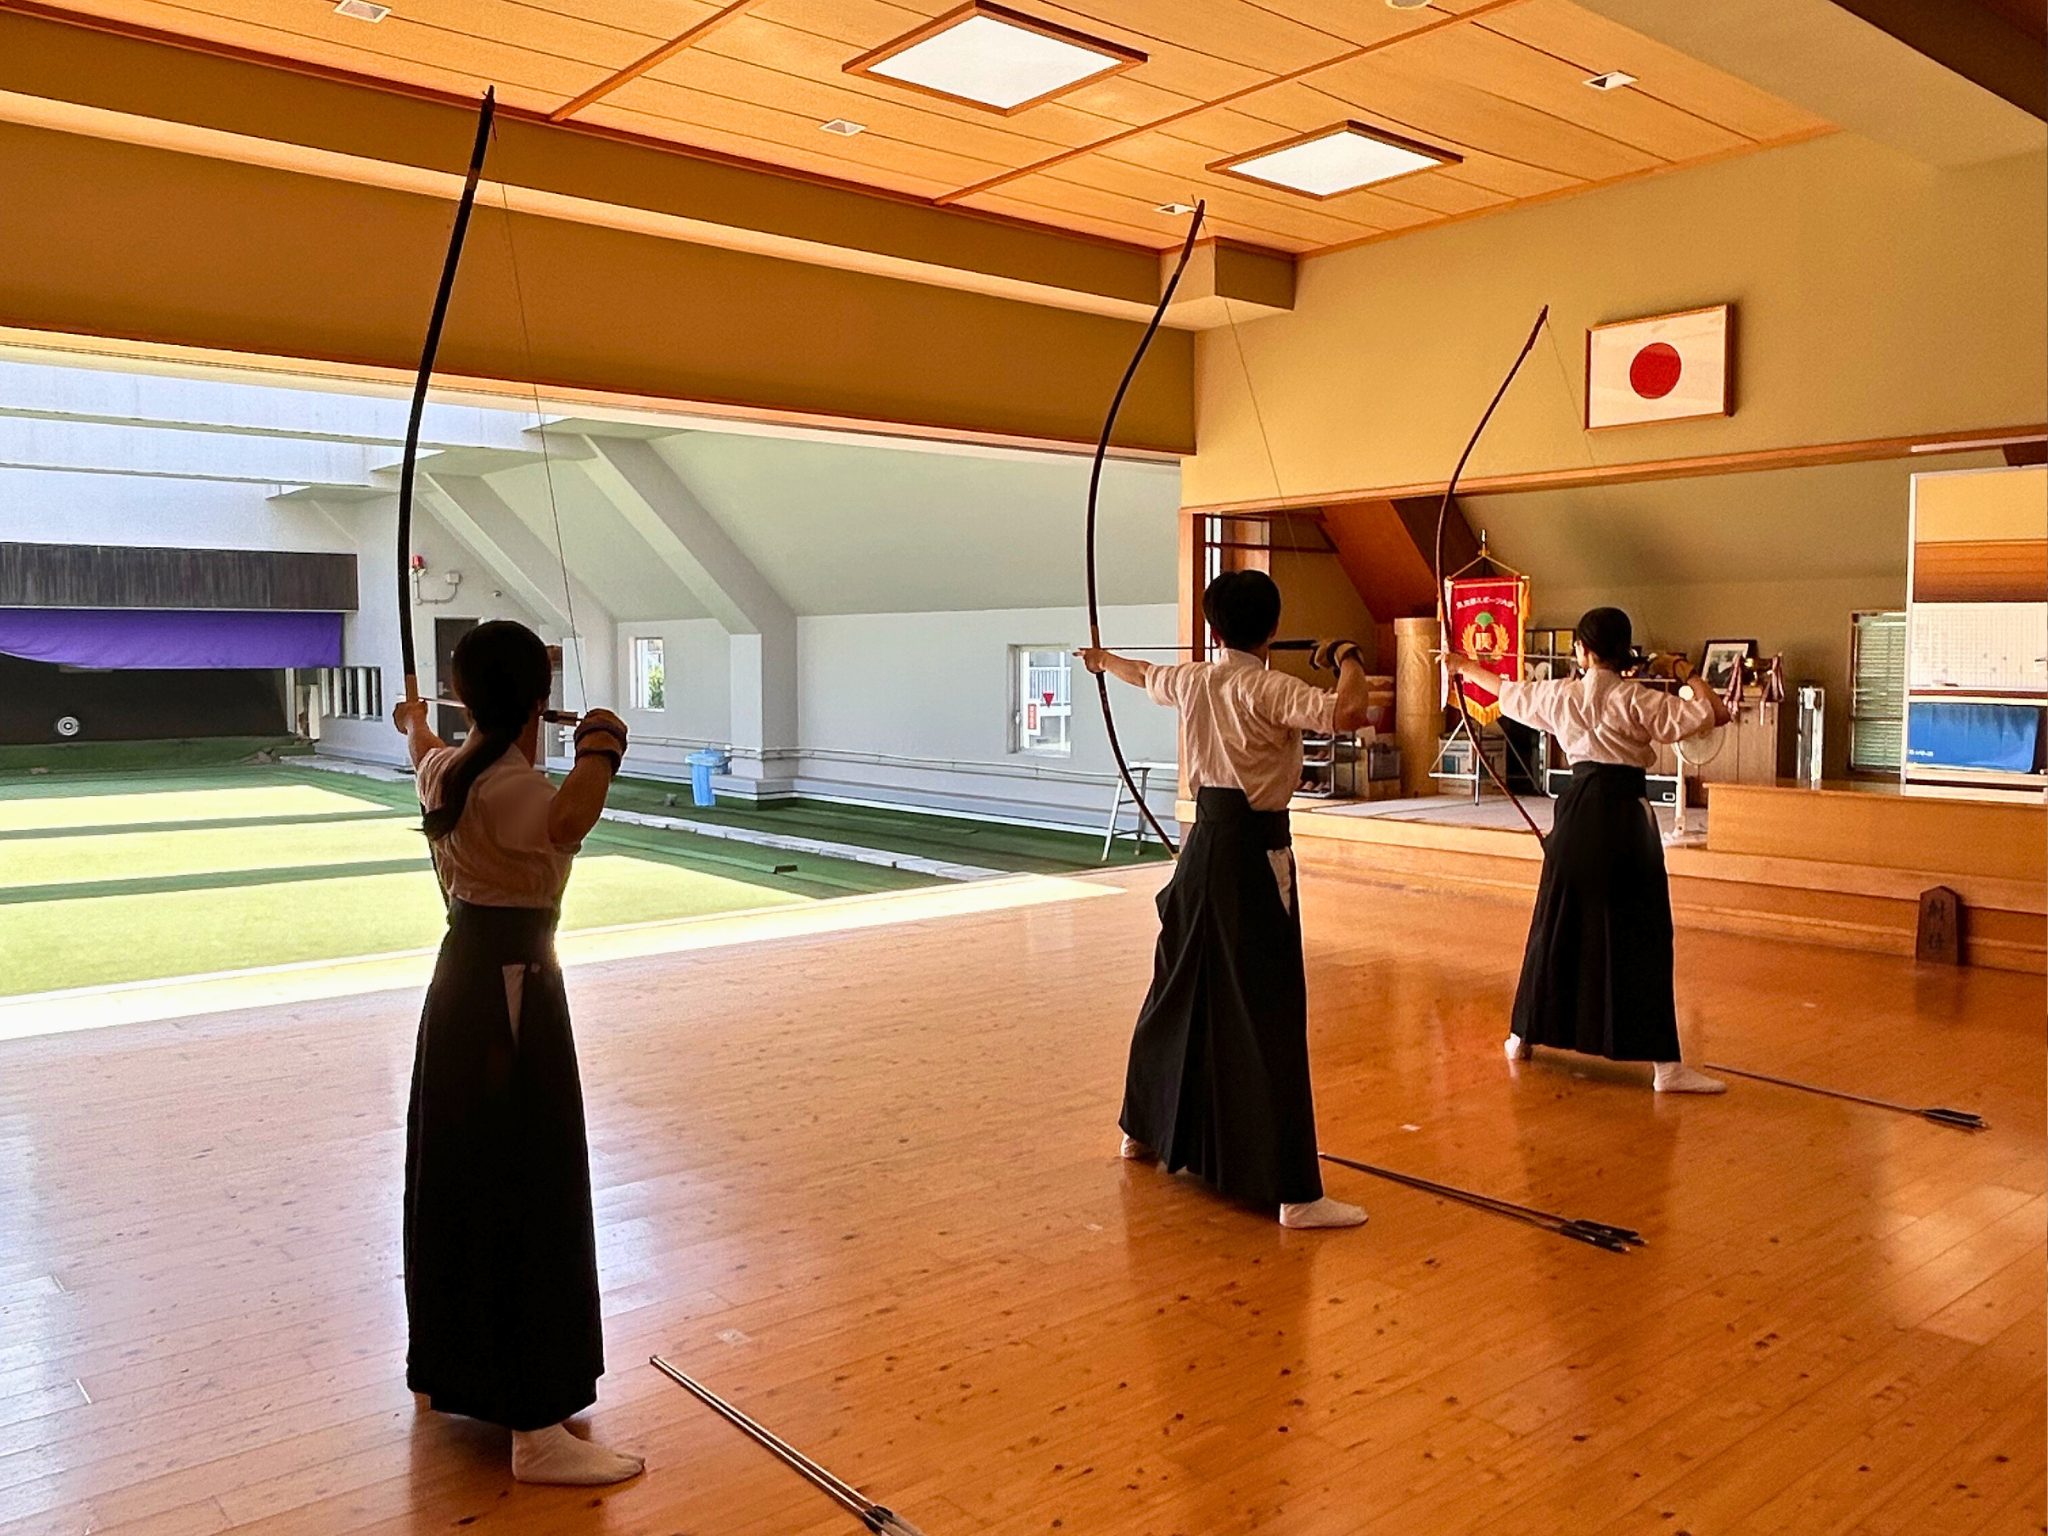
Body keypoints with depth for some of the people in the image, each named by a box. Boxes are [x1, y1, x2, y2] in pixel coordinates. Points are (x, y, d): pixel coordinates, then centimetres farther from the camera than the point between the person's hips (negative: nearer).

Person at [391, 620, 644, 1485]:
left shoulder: (448, 770, 6)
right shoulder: (508, 788, -22)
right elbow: (567, 822, -47)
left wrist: (415, 727, 55)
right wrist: (600, 743, -32)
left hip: (463, 979, 10)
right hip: (512, 992, -10)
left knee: (459, 1179, 21)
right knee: (528, 1196, -7)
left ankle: (445, 1367, 38)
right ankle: (537, 1431, -1)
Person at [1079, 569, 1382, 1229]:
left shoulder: (1191, 679, 7)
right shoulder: (1269, 689, -14)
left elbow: (1142, 675, 29)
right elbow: (1346, 711, -30)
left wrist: (1102, 660, 51)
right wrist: (1348, 656, -10)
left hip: (1205, 843, 8)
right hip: (1254, 852, -8)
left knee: (1183, 989, 22)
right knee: (1269, 1014, -8)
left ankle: (1146, 1130, 39)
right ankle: (1294, 1192, -6)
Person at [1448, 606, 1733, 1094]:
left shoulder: (1561, 694, 6)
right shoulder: (1635, 700, -8)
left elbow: (1511, 692, 25)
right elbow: (1712, 715, -15)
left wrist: (1469, 669, 44)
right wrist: (1701, 692, 9)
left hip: (1578, 810, 5)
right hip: (1624, 814, -5)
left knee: (1557, 924, 17)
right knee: (1641, 938, -4)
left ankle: (1524, 1037, 28)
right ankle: (1666, 1066, -4)